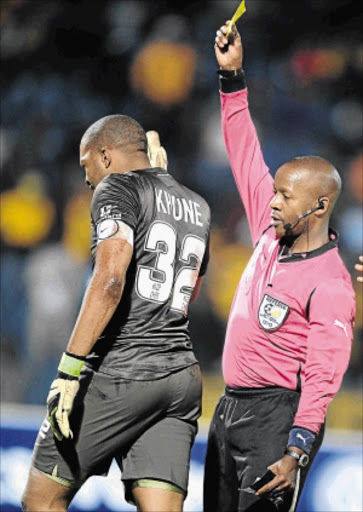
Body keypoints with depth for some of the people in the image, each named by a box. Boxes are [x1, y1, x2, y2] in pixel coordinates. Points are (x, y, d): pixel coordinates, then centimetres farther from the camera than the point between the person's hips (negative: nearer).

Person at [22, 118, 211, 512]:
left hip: (120, 373, -7)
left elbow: (110, 280, -19)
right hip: (183, 375, 7)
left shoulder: (117, 188, -3)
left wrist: (69, 370, -25)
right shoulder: (197, 207, 20)